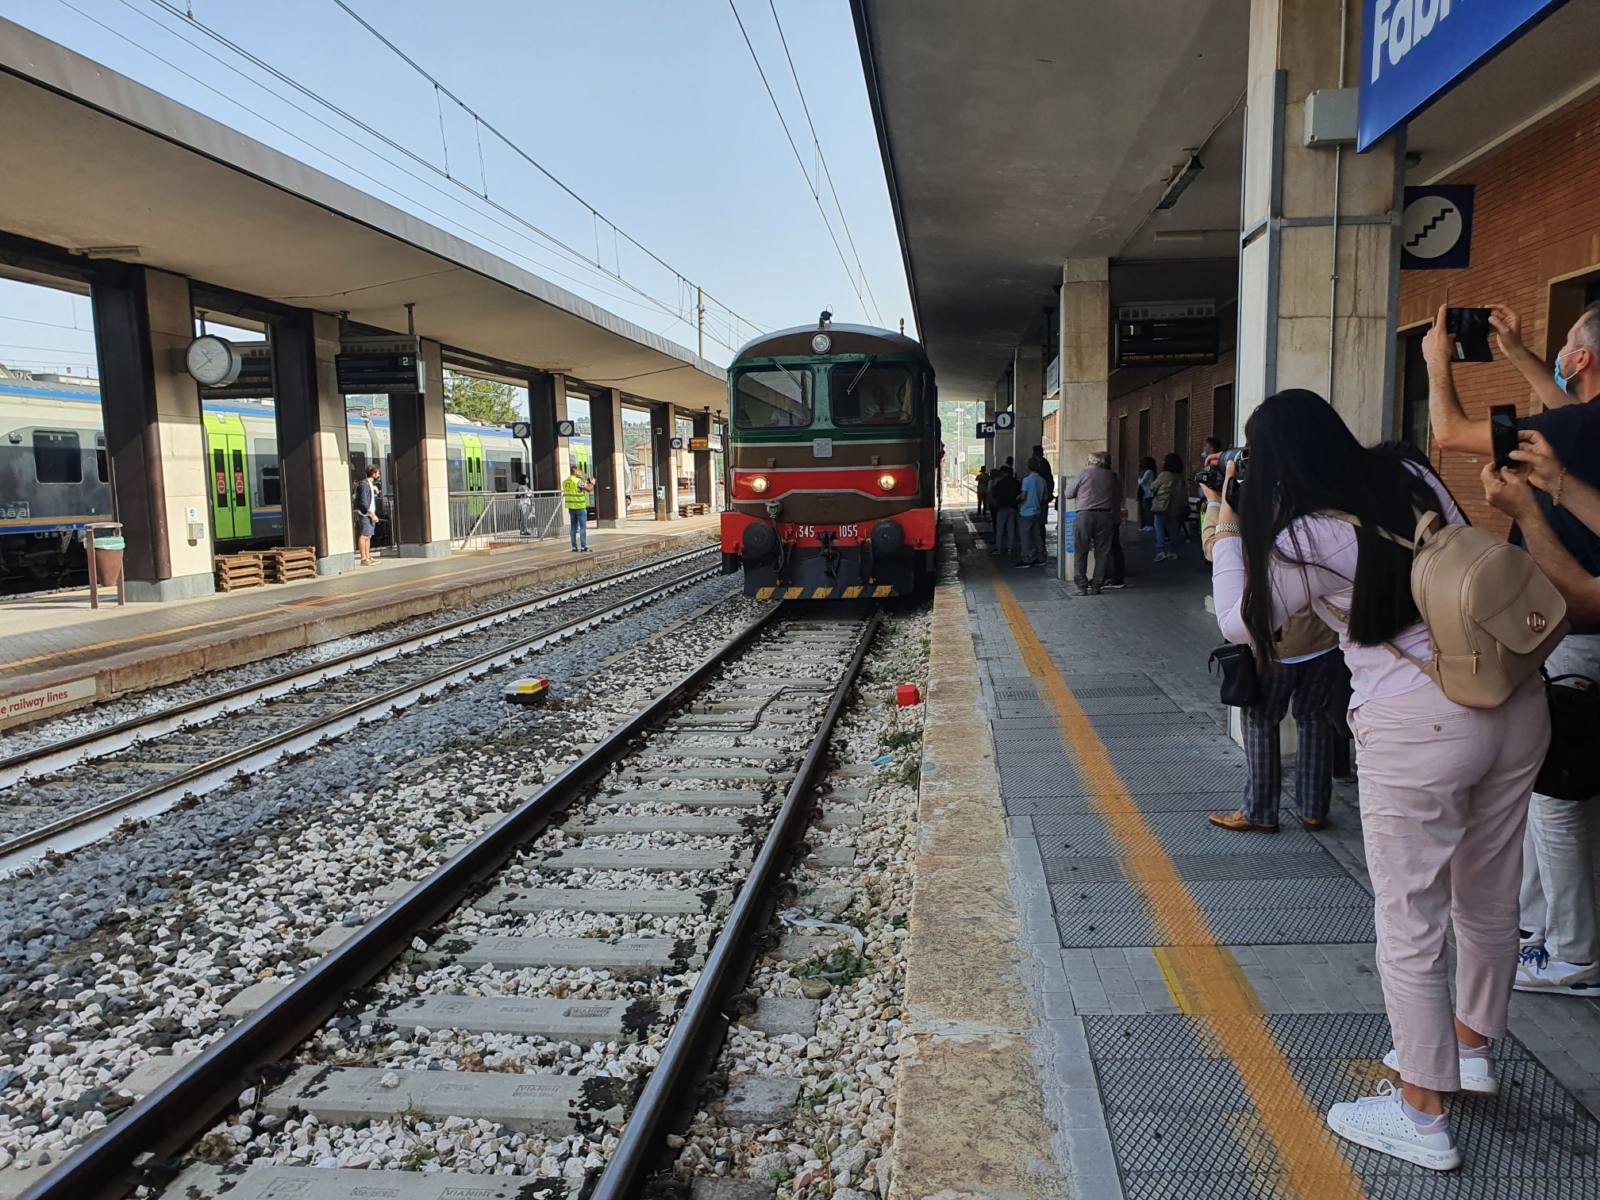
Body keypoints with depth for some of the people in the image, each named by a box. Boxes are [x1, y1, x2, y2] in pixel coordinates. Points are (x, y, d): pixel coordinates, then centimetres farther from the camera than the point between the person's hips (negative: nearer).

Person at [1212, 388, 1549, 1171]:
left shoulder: (1307, 538, -11)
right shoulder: (1419, 481, 6)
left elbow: (1240, 623, 2)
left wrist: (1229, 532, 11)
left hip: (1417, 726, -7)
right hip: (1516, 699, 8)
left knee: (1409, 922, 6)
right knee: (1488, 898, 23)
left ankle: (1421, 1114, 19)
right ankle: (1470, 1045, 45)